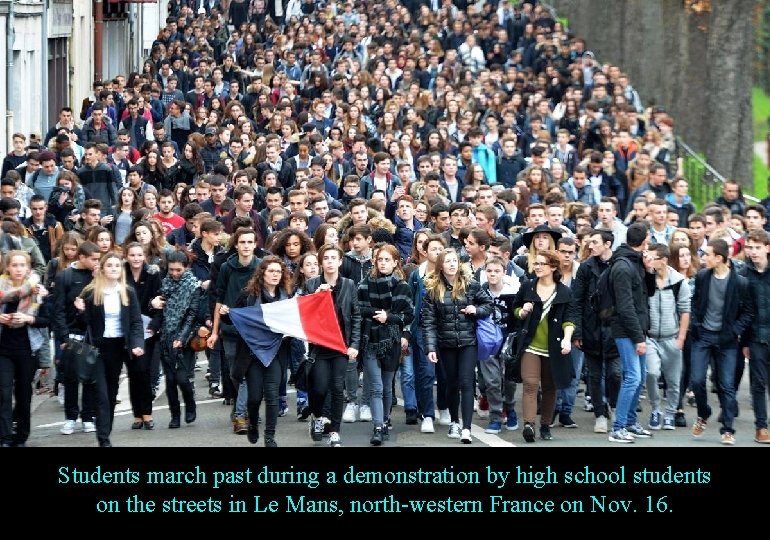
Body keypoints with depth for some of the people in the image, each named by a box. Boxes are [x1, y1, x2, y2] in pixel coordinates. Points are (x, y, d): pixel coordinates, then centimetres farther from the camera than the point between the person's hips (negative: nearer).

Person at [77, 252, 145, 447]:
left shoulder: (128, 293, 3)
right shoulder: (91, 292, -3)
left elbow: (136, 321, 1)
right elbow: (86, 321, 2)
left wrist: (137, 343, -13)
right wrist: (81, 310, -19)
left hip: (118, 346, 3)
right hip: (97, 346, -3)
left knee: (112, 392, 10)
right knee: (101, 392, -9)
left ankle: (106, 432, 19)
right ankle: (103, 438, -11)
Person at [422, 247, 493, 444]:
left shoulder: (471, 285, -3)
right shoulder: (433, 289, -3)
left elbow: (489, 304, 7)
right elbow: (428, 321, -6)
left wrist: (476, 310, -13)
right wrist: (430, 347, -13)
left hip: (468, 341, -1)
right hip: (446, 343, 2)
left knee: (466, 383, -9)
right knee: (452, 383, 14)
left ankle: (466, 428, -14)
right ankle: (454, 422, 31)